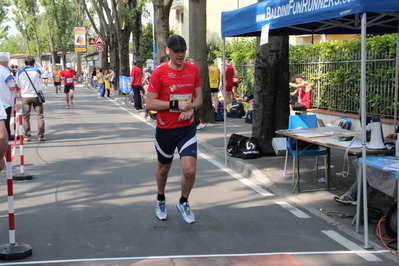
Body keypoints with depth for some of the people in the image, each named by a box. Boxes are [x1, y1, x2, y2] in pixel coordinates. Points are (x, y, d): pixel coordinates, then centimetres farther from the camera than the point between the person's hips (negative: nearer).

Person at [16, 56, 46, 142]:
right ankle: (40, 135, 4)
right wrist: (36, 63, 13)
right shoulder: (37, 71, -7)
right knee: (40, 116, 5)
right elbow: (43, 70, 17)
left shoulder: (19, 72, -5)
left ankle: (27, 136, 9)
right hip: (36, 96, -1)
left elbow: (18, 85, 7)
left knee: (26, 117, 9)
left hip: (25, 97, 1)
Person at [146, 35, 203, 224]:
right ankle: (160, 200, 45)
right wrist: (176, 104, -22)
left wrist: (191, 108, -12)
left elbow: (199, 97, 9)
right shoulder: (159, 73, -11)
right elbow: (150, 103, -14)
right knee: (163, 169, 17)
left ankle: (183, 203, 18)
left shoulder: (193, 70, 1)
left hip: (187, 128, 2)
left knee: (190, 170, -11)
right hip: (165, 130, -2)